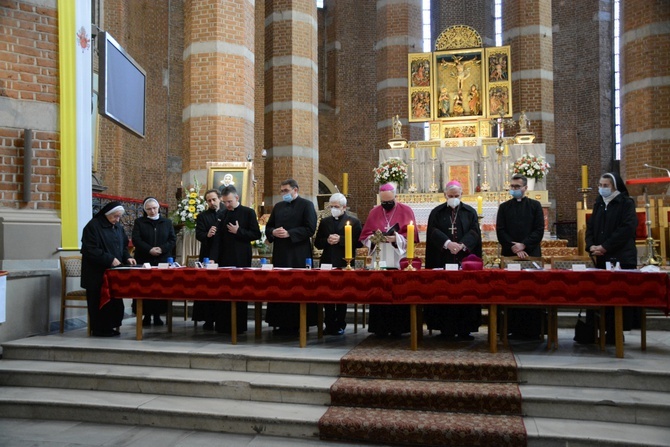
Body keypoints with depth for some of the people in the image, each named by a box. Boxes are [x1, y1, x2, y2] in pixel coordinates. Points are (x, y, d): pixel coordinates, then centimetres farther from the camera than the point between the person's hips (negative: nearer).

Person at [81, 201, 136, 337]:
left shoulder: (118, 227, 13)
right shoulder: (93, 226, -10)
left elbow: (123, 246, 20)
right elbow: (90, 250, -17)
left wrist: (127, 257, 0)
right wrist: (110, 259, -21)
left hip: (114, 272, 7)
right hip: (98, 272, -7)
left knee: (115, 299, 4)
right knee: (100, 300, -1)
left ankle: (111, 326, 13)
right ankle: (100, 329, 9)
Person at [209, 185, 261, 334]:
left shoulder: (248, 212, 0)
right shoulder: (221, 214, 11)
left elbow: (256, 234, -3)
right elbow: (218, 238, 8)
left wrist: (238, 231, -13)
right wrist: (213, 258, -2)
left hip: (241, 260, -3)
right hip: (224, 259, 4)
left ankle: (239, 326, 10)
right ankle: (222, 325, 10)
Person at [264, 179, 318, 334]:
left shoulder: (306, 205, -1)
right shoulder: (278, 206, 17)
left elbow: (310, 228, -10)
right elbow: (268, 226, 18)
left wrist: (289, 233, -17)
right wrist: (273, 232, -5)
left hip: (299, 255, -5)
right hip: (280, 253, 6)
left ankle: (297, 324, 4)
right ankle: (281, 322, 11)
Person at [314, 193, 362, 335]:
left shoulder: (354, 221, 3)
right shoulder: (325, 221, 15)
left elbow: (358, 242, -7)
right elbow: (317, 243, 13)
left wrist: (340, 240, -15)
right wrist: (327, 241, -7)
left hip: (344, 264, -3)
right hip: (327, 263, 3)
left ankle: (340, 325, 12)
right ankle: (329, 325, 11)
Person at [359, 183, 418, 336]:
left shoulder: (406, 211, 4)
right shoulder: (374, 212, 11)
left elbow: (412, 235, -2)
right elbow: (365, 236, 10)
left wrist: (396, 238, -17)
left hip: (399, 261, -2)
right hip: (379, 261, 2)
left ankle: (398, 327, 7)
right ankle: (380, 327, 6)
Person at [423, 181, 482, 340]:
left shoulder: (470, 212, 11)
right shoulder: (437, 212, 9)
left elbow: (474, 232, 0)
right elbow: (433, 231, -3)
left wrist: (462, 245, -17)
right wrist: (447, 243, -20)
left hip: (465, 260, 1)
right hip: (442, 260, 0)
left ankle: (464, 330, 4)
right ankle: (447, 330, 3)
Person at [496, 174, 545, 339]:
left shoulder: (535, 206, 8)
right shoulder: (504, 207, 11)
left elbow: (539, 230, 0)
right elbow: (500, 231, 3)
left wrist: (524, 245, -12)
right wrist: (514, 248, -10)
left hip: (531, 254, -1)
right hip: (509, 255, 1)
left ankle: (532, 330, 4)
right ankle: (514, 329, 6)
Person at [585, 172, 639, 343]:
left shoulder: (626, 203, -2)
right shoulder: (598, 204, 16)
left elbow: (627, 228, -13)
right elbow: (590, 227, 15)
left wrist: (605, 247, -16)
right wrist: (591, 246, -4)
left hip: (621, 258, -6)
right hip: (601, 258, 6)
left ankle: (615, 333, 3)